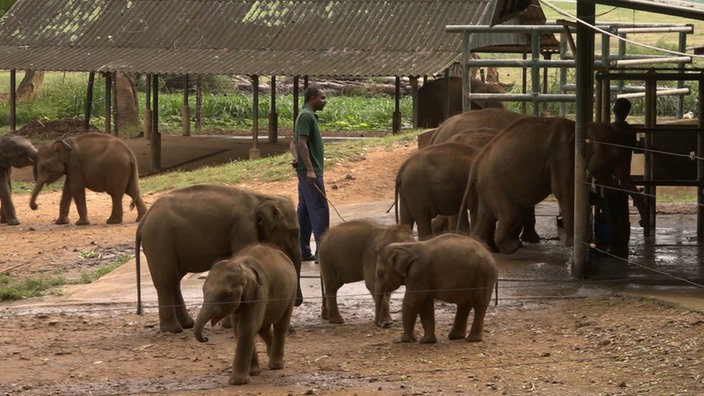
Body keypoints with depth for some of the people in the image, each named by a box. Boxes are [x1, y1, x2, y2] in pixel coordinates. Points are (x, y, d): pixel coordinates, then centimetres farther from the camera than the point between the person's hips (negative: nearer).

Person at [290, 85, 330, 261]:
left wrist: (296, 158, -1)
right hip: (310, 171, -10)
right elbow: (302, 143, -21)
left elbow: (293, 142, 19)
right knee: (319, 210, -11)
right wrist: (310, 169, -25)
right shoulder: (306, 116, -14)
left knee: (304, 211, 10)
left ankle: (302, 251, 12)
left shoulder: (308, 116, 18)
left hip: (308, 171, 10)